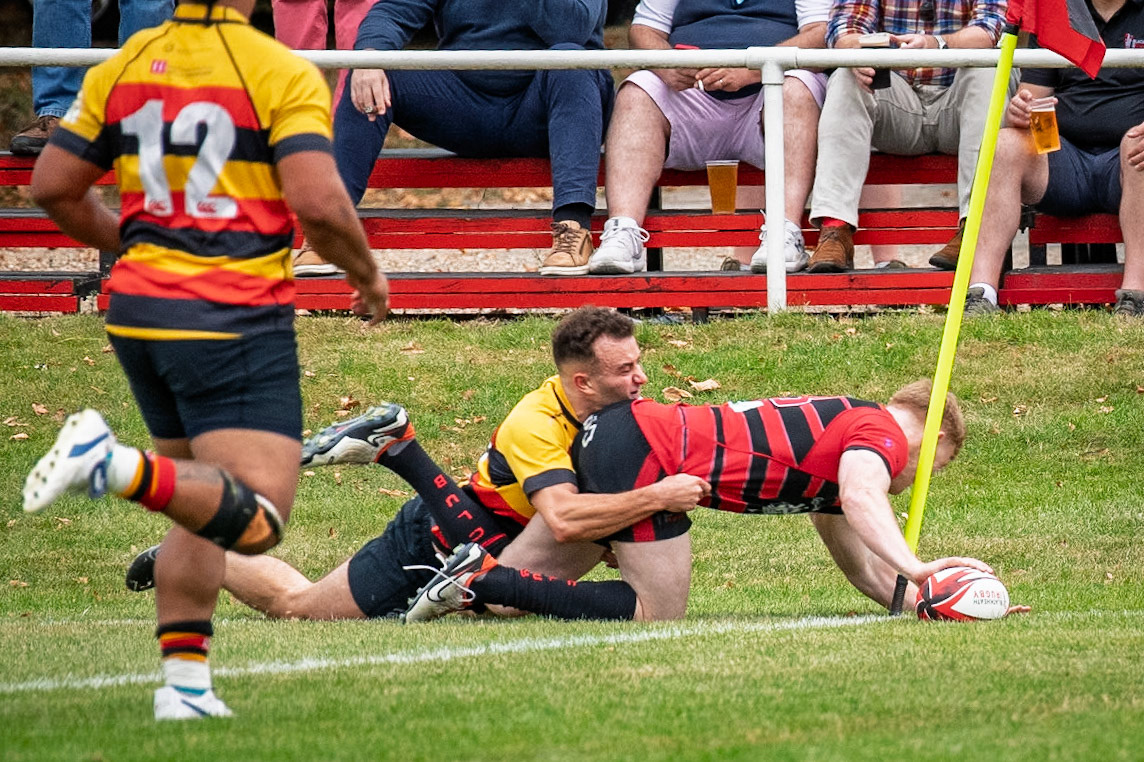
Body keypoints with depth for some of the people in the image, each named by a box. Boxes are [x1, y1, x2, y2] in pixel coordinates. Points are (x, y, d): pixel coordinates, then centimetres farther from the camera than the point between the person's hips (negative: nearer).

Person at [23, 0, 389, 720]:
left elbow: (54, 186, 10)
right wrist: (368, 274, 1)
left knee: (203, 508, 20)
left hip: (138, 309, 7)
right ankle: (117, 466, -32)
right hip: (235, 321, -7)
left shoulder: (122, 67, 8)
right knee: (257, 519, -13)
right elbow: (318, 201, -18)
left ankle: (185, 682, 10)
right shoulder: (283, 73, -9)